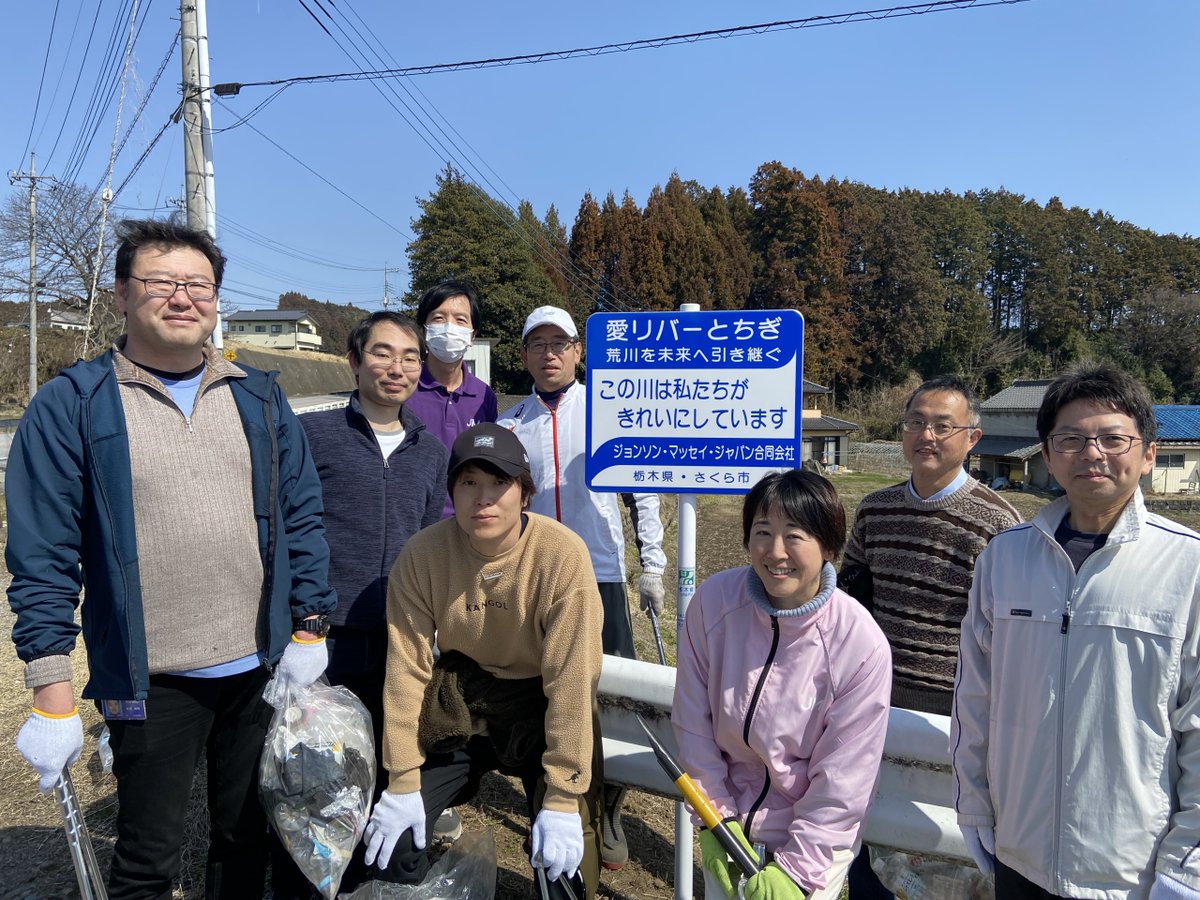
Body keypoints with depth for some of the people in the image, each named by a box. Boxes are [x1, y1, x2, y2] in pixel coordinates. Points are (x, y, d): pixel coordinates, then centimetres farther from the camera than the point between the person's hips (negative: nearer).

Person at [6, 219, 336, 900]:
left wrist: (309, 626, -1)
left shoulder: (259, 399, 5)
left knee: (247, 841, 20)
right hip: (149, 682, -3)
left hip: (263, 667, 3)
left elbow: (303, 516, 5)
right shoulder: (71, 407, -5)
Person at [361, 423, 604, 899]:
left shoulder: (562, 555, -25)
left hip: (542, 709, -2)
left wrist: (563, 799, -20)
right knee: (387, 846, -3)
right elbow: (407, 668, -9)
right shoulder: (421, 555, -16)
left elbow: (572, 680, -22)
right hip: (457, 706, 3)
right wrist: (403, 783, -6)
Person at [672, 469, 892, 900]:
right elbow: (692, 722, -8)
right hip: (728, 822, 3)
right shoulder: (713, 602, -18)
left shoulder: (862, 644, -23)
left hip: (815, 835, -2)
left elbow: (842, 778, -16)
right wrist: (716, 816, -6)